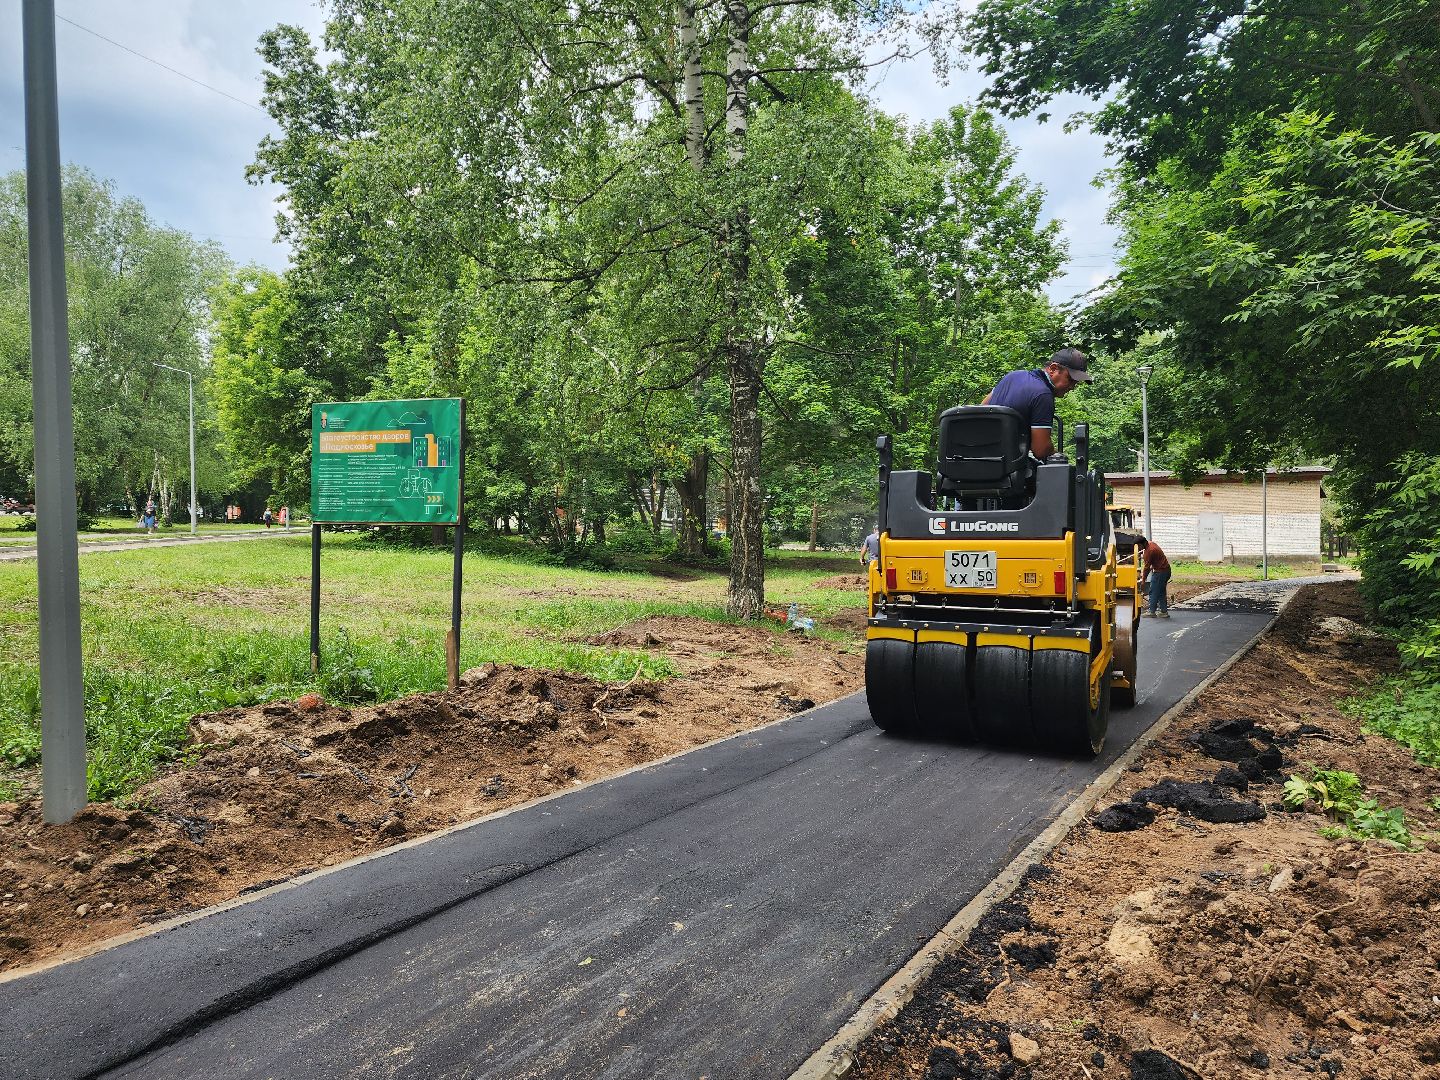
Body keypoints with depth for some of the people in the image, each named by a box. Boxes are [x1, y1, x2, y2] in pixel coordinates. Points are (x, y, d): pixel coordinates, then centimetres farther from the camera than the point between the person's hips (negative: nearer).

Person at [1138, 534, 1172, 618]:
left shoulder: (1149, 551, -22)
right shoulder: (1151, 543, 7)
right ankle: (1164, 612, 15)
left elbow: (1147, 567, -16)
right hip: (1166, 570, 10)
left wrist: (1143, 580, -9)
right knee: (1161, 592, 13)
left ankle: (1152, 612, 1)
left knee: (1153, 592, -3)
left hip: (1160, 572, -10)